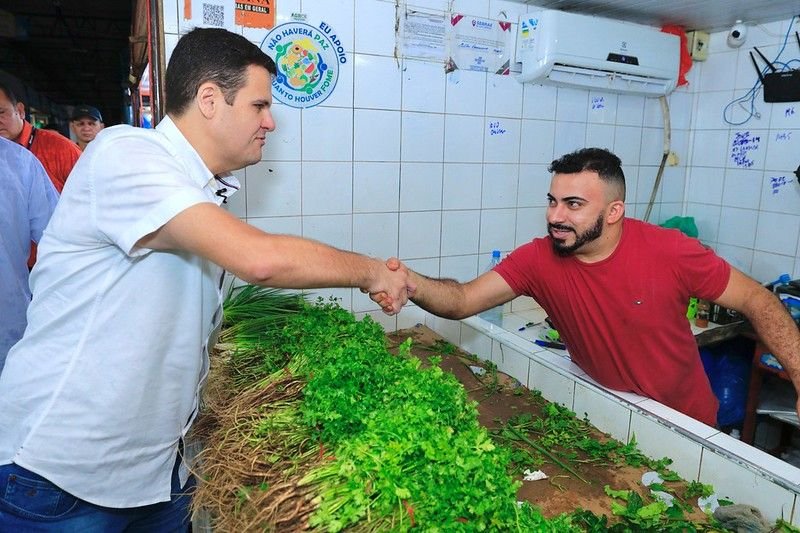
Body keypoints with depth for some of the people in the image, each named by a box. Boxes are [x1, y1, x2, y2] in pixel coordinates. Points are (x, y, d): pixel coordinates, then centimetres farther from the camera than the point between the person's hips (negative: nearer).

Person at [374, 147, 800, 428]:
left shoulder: (670, 252, -23)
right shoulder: (538, 259, -19)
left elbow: (757, 301, -12)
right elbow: (463, 300, -27)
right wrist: (412, 284, -47)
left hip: (684, 422, 0)